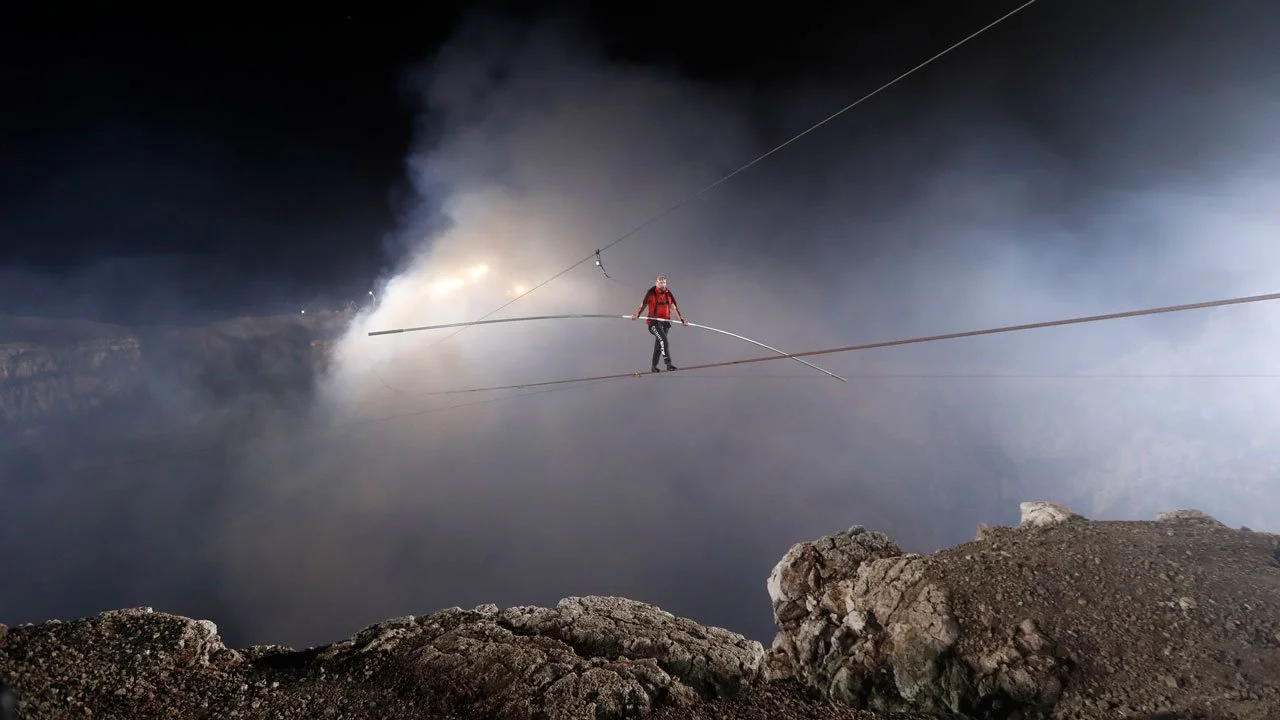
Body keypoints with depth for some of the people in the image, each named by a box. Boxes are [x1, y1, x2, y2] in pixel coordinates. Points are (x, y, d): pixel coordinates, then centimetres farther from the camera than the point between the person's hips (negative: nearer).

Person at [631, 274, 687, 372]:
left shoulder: (668, 294, 9)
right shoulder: (651, 293, -5)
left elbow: (673, 308, 10)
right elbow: (643, 305, -6)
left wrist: (681, 319, 3)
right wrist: (636, 315, -23)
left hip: (665, 322, 6)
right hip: (654, 322, -5)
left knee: (658, 344, 11)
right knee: (664, 341, -22)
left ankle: (653, 366, 21)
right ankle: (668, 364, -23)